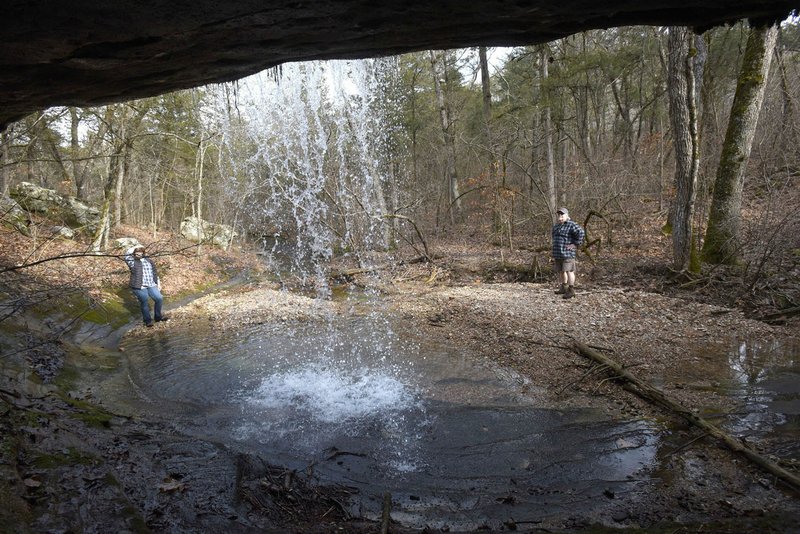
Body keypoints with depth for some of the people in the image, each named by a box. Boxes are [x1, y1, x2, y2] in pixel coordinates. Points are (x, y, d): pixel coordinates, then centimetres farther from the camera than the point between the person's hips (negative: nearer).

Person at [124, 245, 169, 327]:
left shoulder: (149, 261, 16)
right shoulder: (133, 262, 3)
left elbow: (155, 273, 20)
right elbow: (127, 255, -15)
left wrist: (158, 283, 15)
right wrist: (135, 247, -5)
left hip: (151, 286, 4)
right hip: (139, 287, -4)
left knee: (159, 299, -3)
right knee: (144, 303, -1)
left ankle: (158, 316, 16)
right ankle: (147, 320, 15)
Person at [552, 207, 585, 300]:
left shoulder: (571, 225, -11)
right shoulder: (556, 226, 17)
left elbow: (581, 232, -21)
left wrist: (576, 244, -18)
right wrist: (554, 254, 23)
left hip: (567, 253, -8)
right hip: (557, 253, 9)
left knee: (569, 270, -8)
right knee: (560, 271, 13)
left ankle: (571, 291, -5)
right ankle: (564, 288, 25)